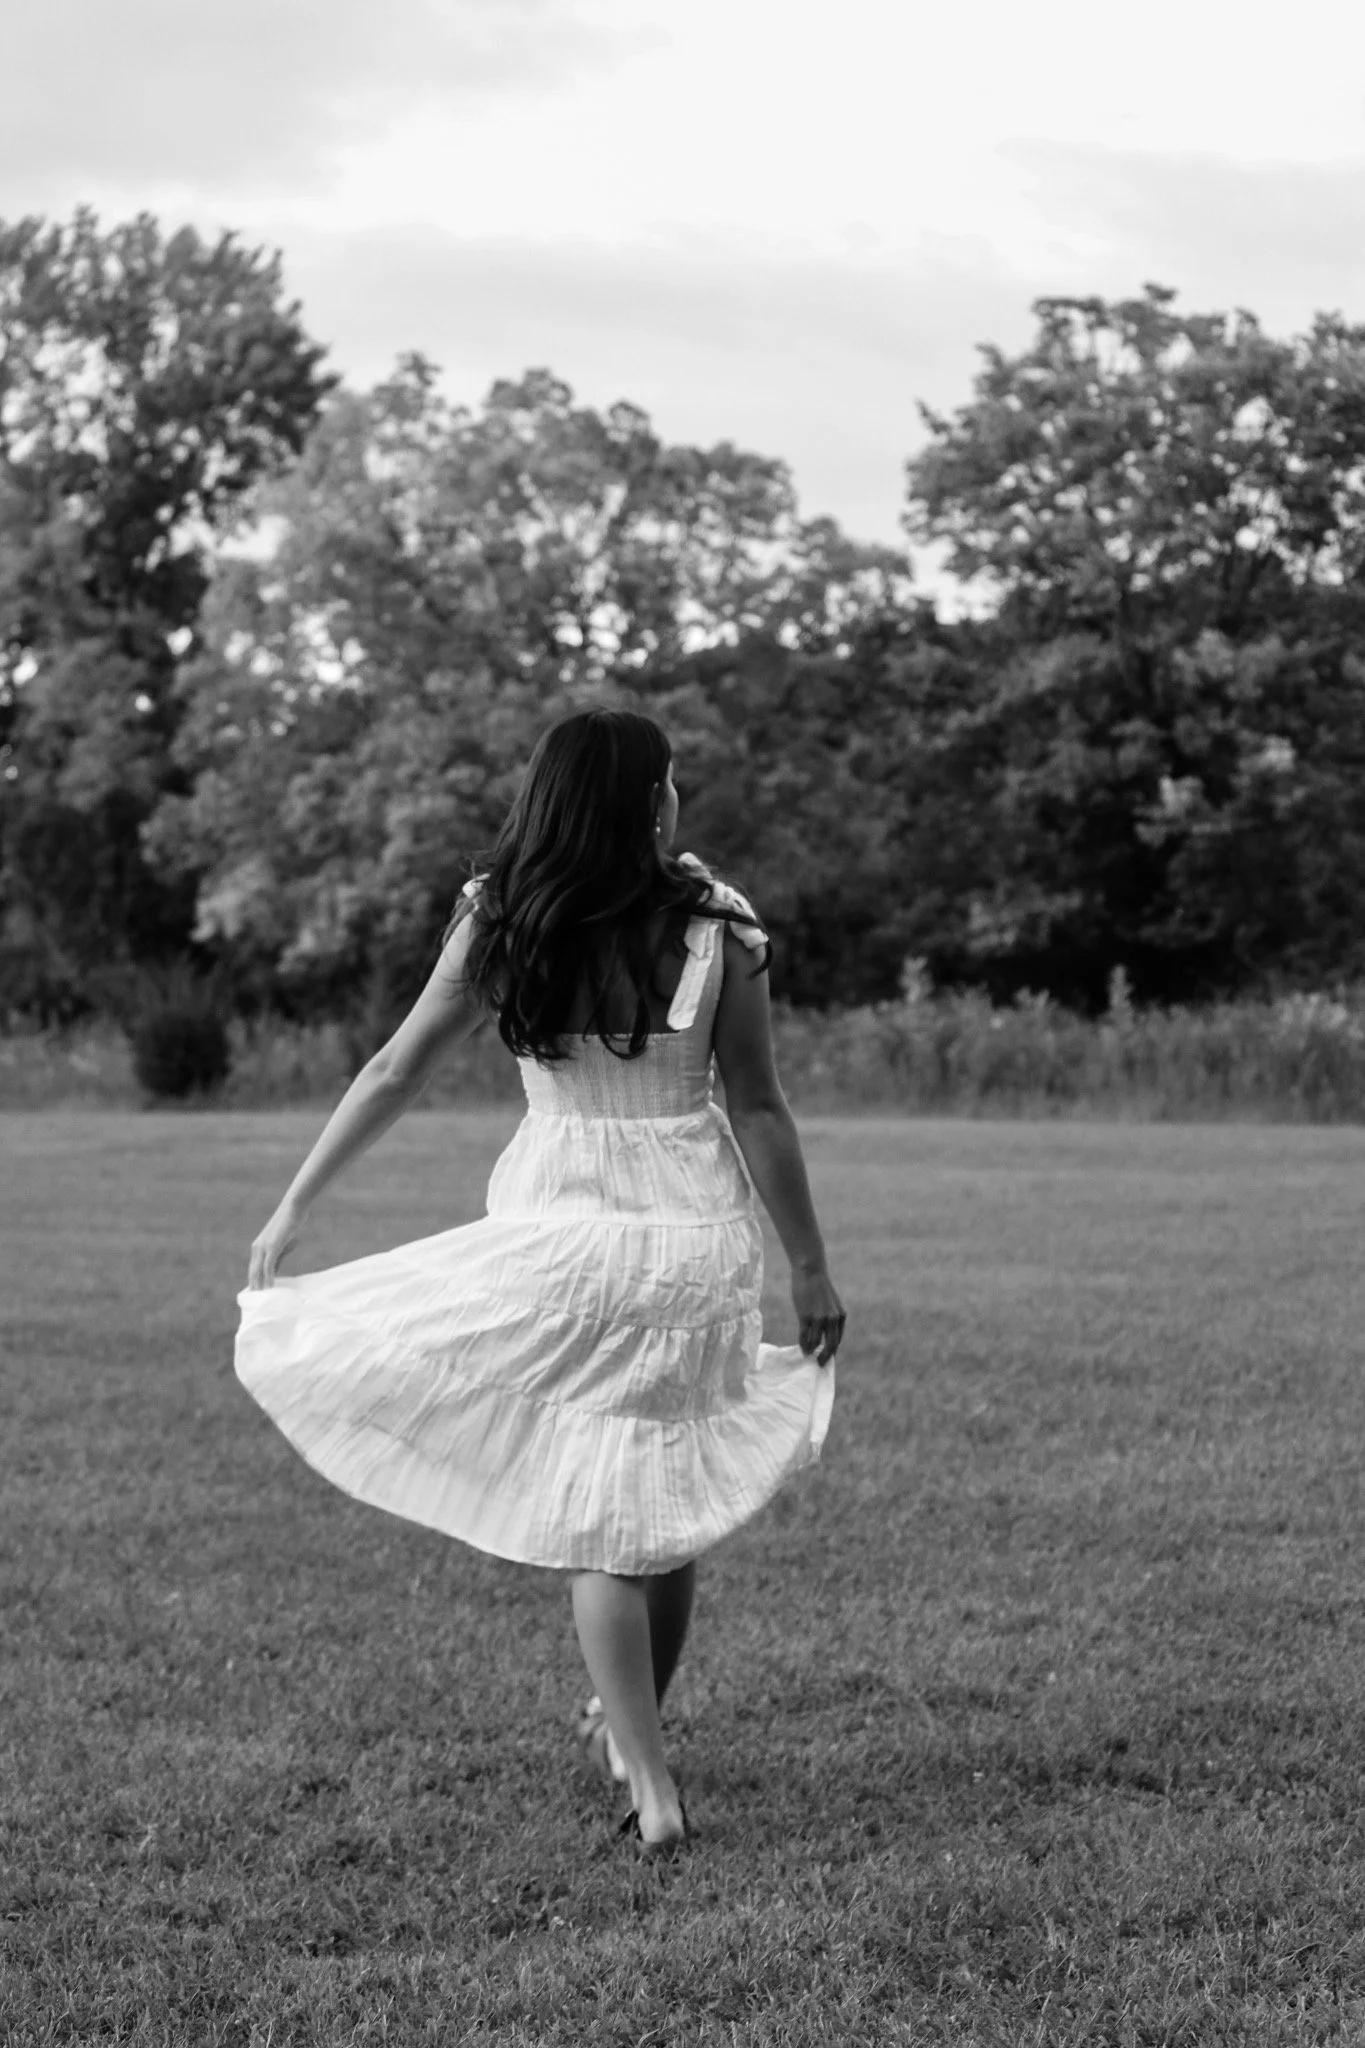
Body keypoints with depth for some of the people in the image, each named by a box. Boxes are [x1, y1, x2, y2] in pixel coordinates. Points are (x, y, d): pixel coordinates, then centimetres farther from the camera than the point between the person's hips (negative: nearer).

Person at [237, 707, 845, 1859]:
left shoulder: (497, 926, -4)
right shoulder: (717, 929, -6)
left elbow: (393, 1078, 0)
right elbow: (761, 1113, -3)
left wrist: (294, 1209, 9)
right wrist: (811, 1268, 6)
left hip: (557, 1234, 0)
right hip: (696, 1235, 0)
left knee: (596, 1512, 5)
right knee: (672, 1500, 15)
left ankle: (650, 1785, 0)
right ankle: (630, 1725, 33)